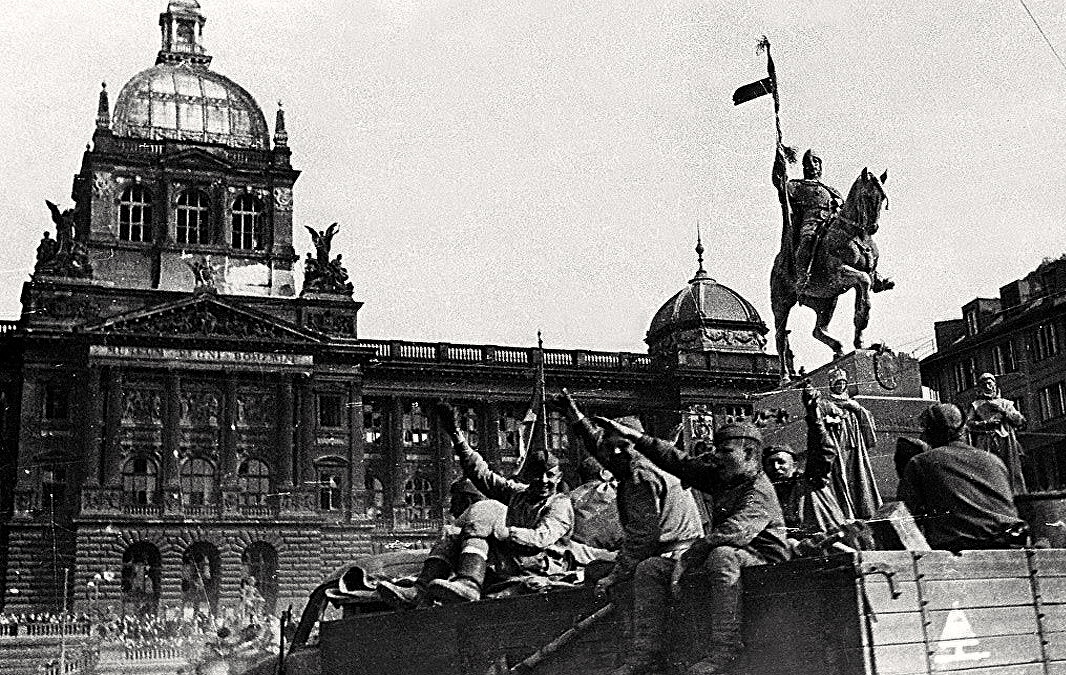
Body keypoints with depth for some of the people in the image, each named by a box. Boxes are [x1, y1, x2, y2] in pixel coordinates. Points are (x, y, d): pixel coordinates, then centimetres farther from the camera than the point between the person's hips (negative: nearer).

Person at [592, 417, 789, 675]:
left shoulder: (760, 493, -19)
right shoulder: (721, 475, 8)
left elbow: (732, 533, -33)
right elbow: (680, 462, 11)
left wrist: (686, 559, -33)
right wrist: (633, 437, 5)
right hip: (714, 556, 9)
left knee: (722, 555, -42)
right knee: (650, 569, -2)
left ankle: (724, 649, -38)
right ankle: (646, 653, -12)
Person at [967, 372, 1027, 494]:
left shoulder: (1005, 403, 22)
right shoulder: (976, 405, 18)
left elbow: (1021, 421, 11)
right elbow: (969, 423, 3)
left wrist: (1004, 411, 0)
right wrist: (985, 424, -13)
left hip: (1008, 446, 2)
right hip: (987, 446, -2)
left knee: (1014, 473, -7)